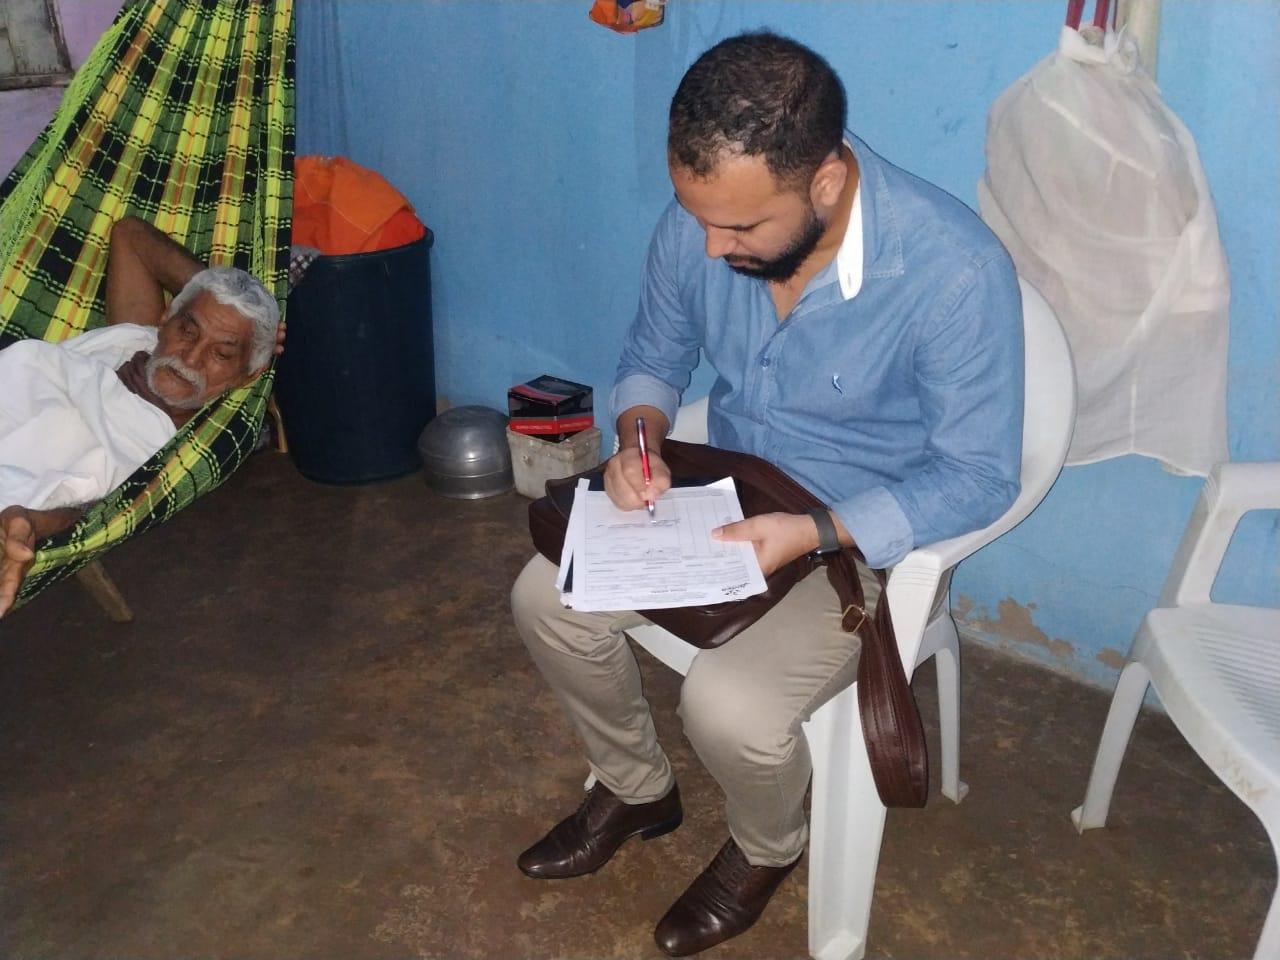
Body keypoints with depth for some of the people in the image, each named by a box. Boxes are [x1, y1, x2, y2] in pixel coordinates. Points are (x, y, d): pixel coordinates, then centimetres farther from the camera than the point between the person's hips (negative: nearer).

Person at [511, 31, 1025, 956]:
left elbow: (978, 477, -19)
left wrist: (816, 533, -31)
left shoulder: (956, 270, -29)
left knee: (729, 706, -26)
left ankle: (767, 847, 13)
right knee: (546, 598, -10)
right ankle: (637, 787, 19)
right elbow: (653, 356, 6)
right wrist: (640, 439, -16)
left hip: (874, 538, -5)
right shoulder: (697, 224, -14)